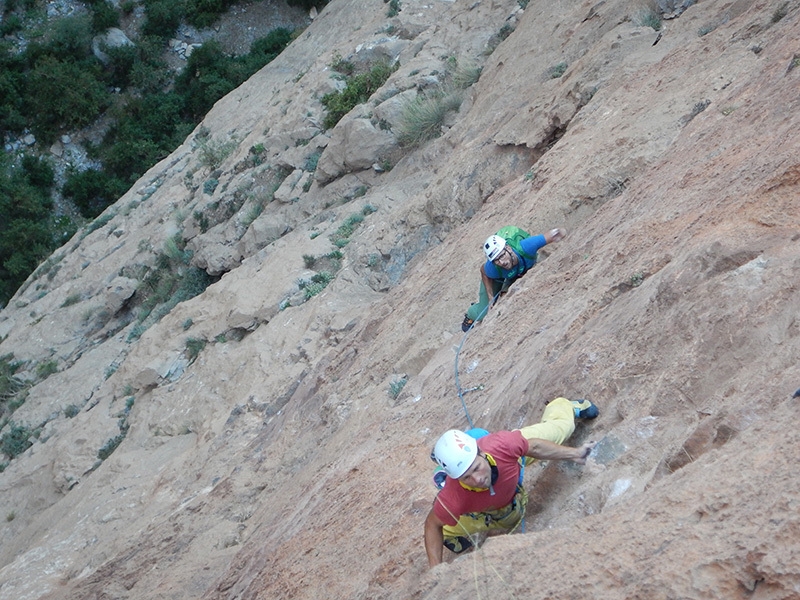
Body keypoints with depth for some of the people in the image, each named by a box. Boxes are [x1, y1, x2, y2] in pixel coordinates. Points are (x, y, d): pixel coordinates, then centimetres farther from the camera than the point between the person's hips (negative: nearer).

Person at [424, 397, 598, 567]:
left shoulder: (502, 444, -48)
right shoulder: (453, 500, -48)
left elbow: (534, 446, -25)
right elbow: (433, 524, -27)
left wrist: (573, 453, -17)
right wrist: (435, 568, -34)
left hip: (514, 458, 1)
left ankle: (565, 406, 58)